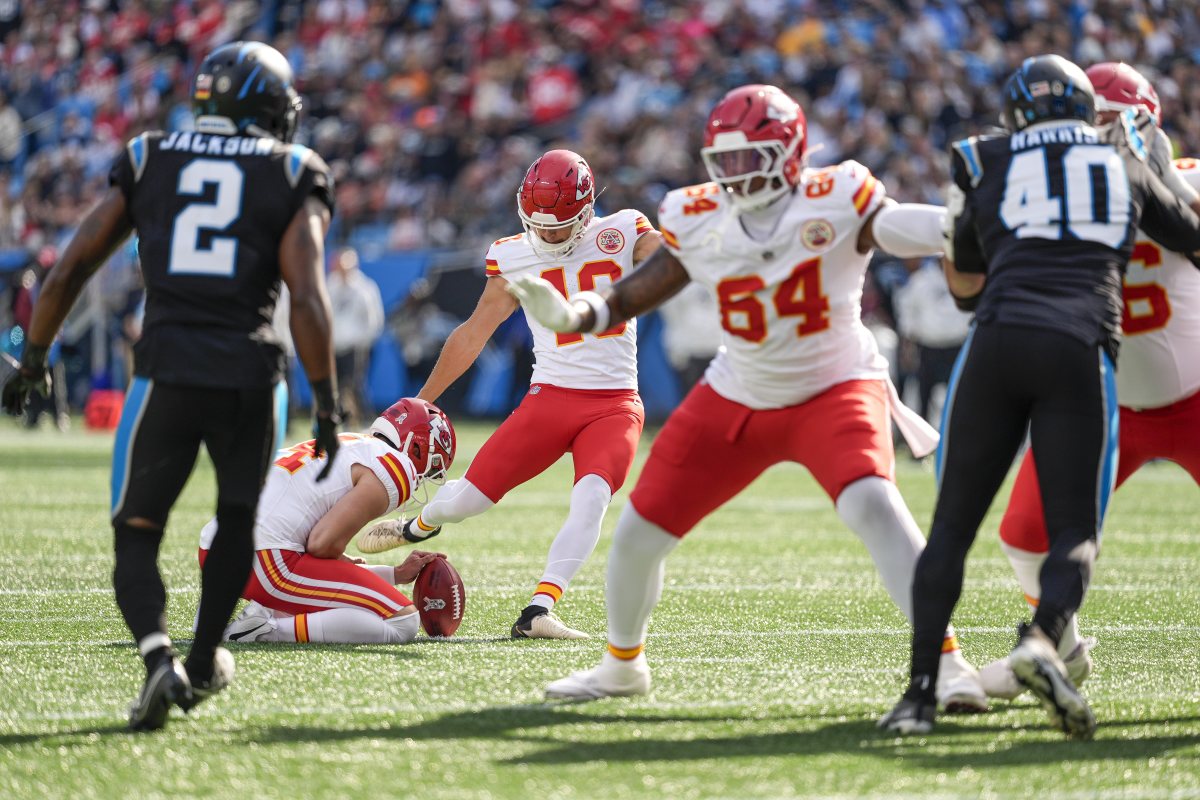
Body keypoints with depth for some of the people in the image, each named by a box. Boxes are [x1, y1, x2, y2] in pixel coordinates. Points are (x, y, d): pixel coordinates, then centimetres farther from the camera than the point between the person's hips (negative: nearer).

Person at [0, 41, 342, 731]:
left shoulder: (149, 161, 11)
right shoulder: (293, 176, 5)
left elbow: (70, 270, 7)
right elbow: (308, 299, -7)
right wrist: (328, 406, -3)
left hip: (167, 371, 0)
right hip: (250, 375, 0)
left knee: (136, 536, 11)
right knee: (239, 518, 27)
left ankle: (160, 658, -15)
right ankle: (205, 662, 36)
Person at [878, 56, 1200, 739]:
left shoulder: (988, 169, 19)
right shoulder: (1123, 162, 18)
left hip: (999, 342, 1)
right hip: (1081, 350, -1)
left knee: (953, 524, 9)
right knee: (1077, 530, 3)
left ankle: (922, 688, -2)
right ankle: (1043, 638, -28)